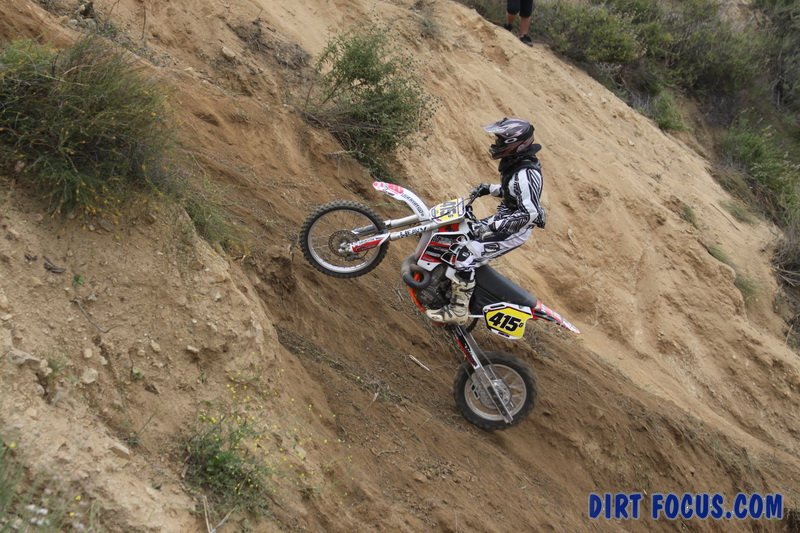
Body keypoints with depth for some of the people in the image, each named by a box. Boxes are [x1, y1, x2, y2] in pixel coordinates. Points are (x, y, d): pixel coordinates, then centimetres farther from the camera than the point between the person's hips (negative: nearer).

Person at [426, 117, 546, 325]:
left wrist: (495, 227, -34)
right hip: (503, 218, 11)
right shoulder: (517, 162, 3)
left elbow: (530, 213, -32)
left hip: (513, 231, -11)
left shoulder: (525, 174, -28)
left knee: (463, 257, -19)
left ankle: (458, 311, -12)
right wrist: (488, 189, 10)